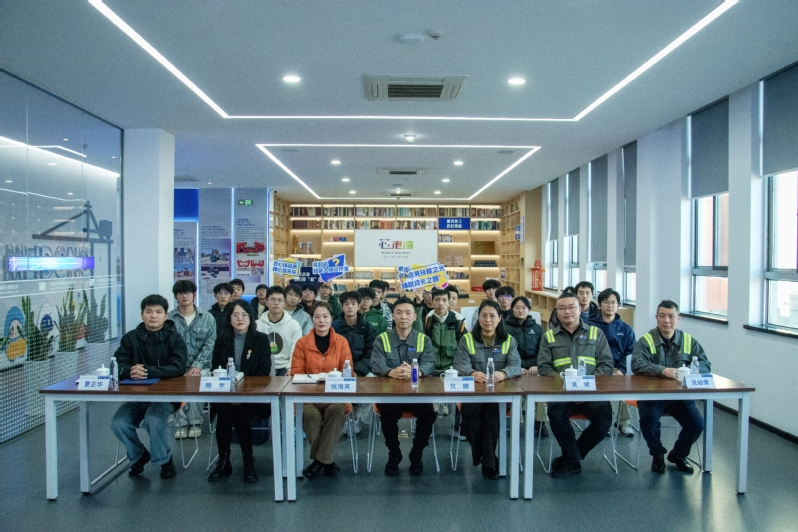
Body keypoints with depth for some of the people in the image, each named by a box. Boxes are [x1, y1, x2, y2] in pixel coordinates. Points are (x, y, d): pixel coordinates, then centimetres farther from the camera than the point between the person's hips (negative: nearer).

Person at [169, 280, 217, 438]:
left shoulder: (208, 318, 6)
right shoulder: (169, 318, 4)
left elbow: (209, 344, 0)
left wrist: (197, 366, -11)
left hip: (200, 367, 0)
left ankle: (195, 423, -8)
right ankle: (182, 423, -13)